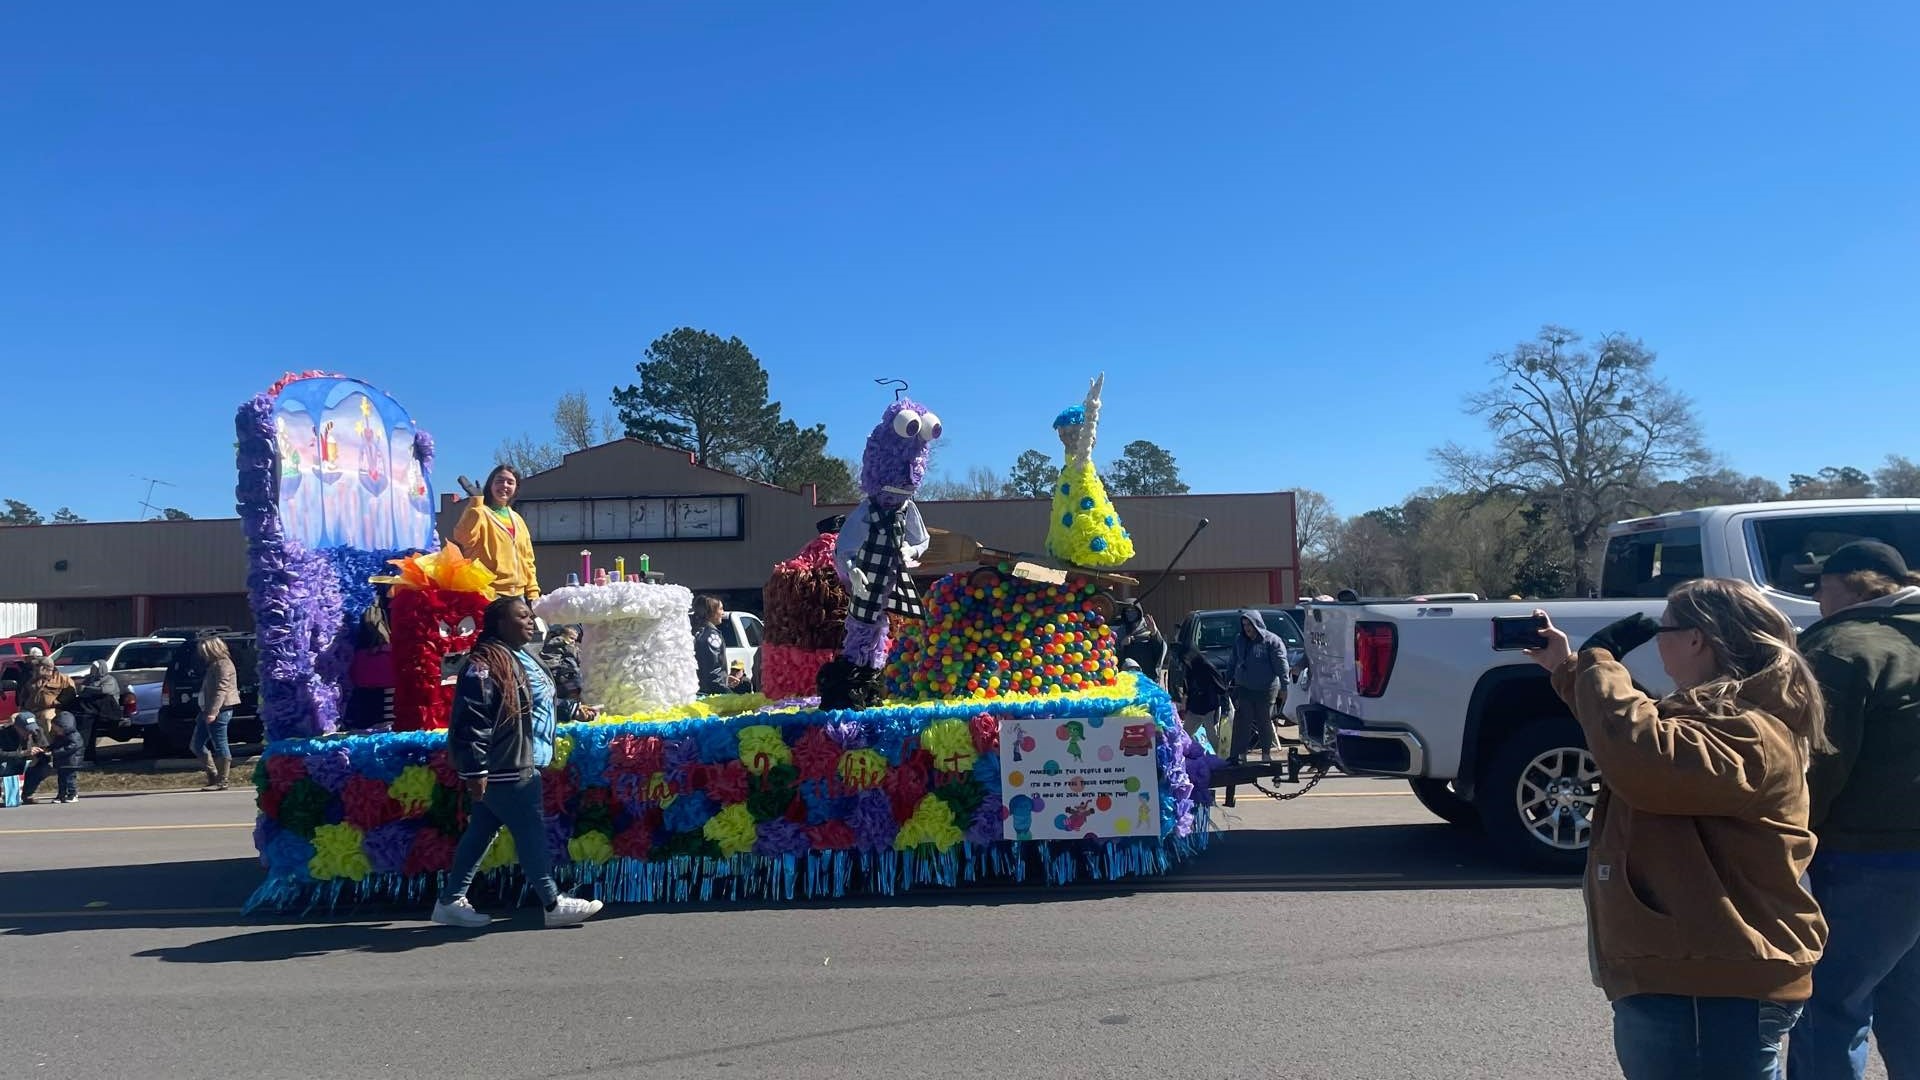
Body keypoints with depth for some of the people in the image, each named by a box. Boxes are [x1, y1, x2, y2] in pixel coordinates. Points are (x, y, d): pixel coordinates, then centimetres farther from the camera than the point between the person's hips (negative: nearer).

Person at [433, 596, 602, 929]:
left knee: (481, 833, 15)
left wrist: (573, 710, 34)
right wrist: (474, 769, -26)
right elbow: (472, 718, -23)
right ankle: (554, 905, 5)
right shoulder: (486, 661, -18)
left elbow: (537, 702, 31)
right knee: (531, 834, -3)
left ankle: (451, 902, 24)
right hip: (505, 768, -11)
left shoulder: (521, 658, 16)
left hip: (518, 765, 11)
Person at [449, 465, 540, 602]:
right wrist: (476, 500, -20)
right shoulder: (479, 512, -1)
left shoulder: (517, 519, 18)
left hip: (517, 595, 7)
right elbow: (463, 537, -23)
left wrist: (533, 593, 12)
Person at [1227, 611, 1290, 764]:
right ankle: (1240, 754, 3)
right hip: (1244, 689, 4)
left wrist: (1284, 685, -13)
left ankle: (1266, 753, 21)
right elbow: (1234, 663, 19)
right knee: (1243, 723, 0)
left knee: (1265, 722, 6)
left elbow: (1281, 665, -9)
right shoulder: (1239, 641, 10)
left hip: (1266, 690, -4)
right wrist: (1231, 681, 17)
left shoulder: (1272, 640, -8)